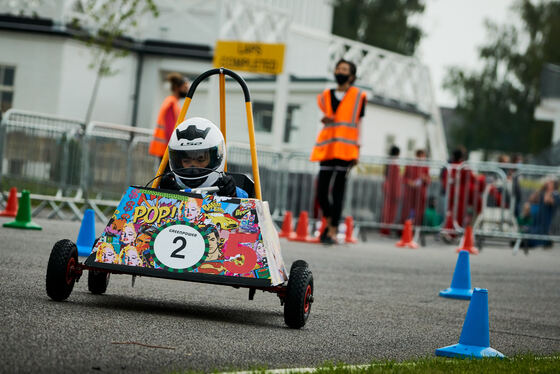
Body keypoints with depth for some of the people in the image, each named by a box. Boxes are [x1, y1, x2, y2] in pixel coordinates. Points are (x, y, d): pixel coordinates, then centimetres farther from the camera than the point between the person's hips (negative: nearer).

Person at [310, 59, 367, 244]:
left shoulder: (358, 96, 8)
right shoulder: (326, 96, 16)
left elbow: (358, 124, 6)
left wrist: (356, 150, 1)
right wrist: (325, 119, -3)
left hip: (345, 149, -3)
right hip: (327, 148, 3)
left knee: (338, 189, -8)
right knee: (322, 189, -1)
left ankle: (332, 231, -7)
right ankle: (329, 222, 22)